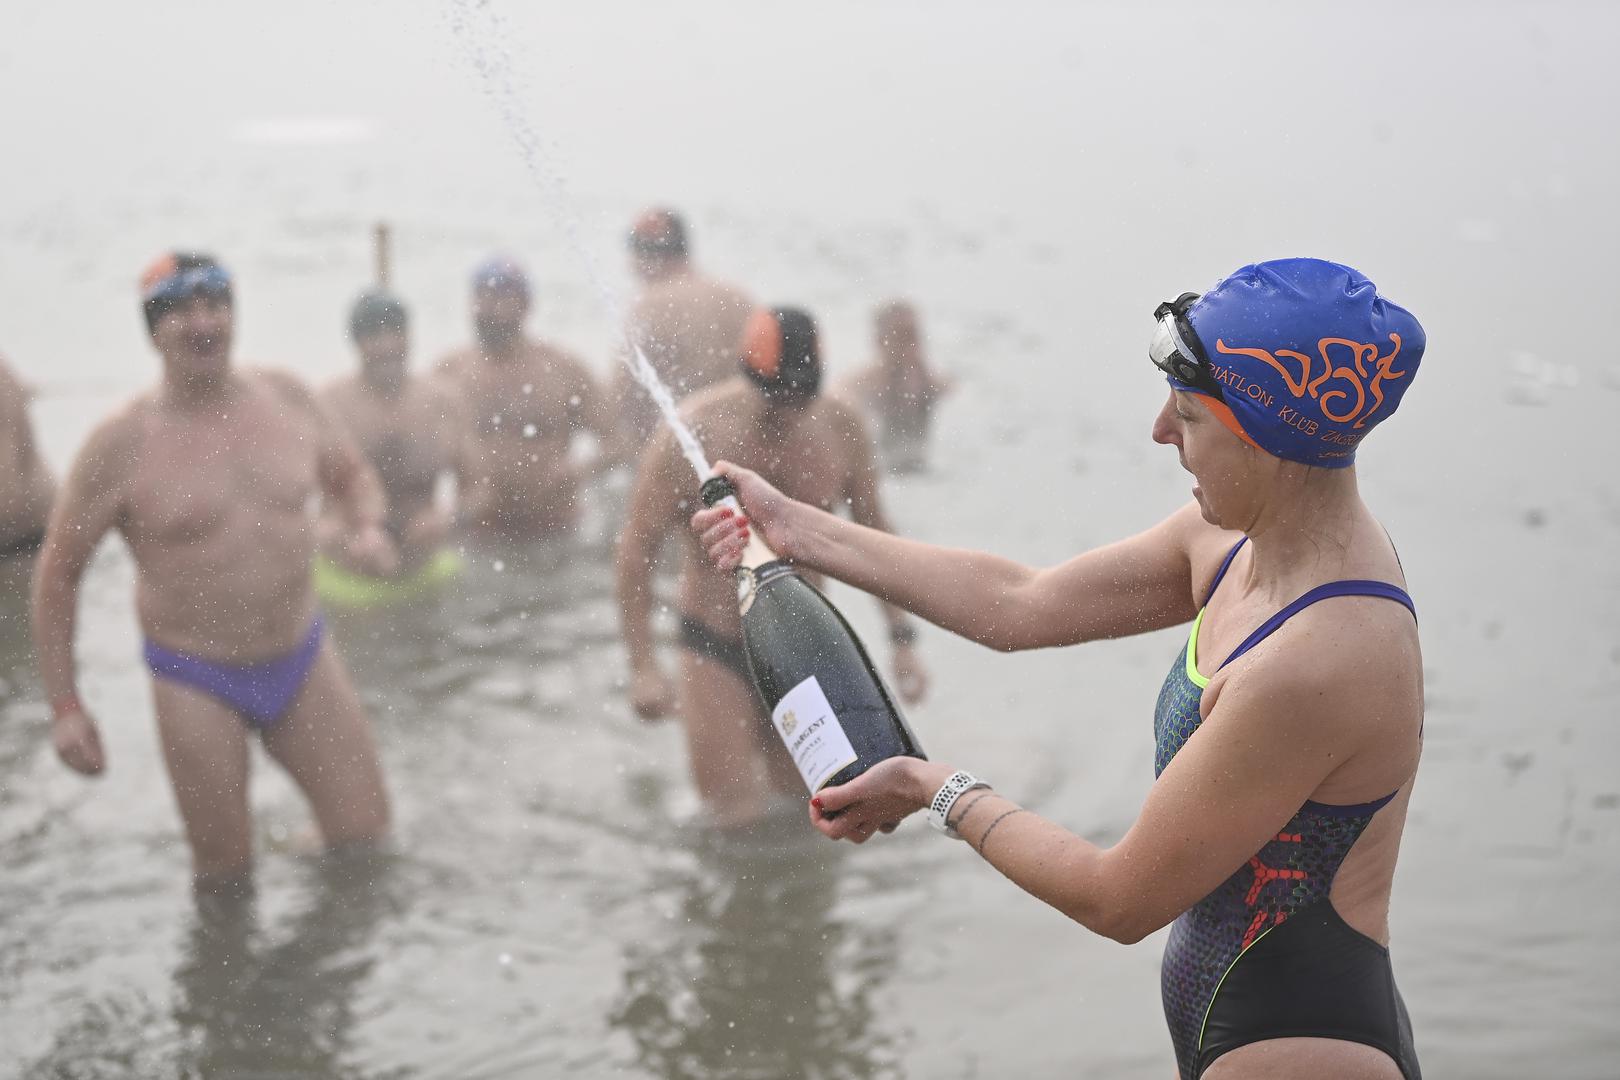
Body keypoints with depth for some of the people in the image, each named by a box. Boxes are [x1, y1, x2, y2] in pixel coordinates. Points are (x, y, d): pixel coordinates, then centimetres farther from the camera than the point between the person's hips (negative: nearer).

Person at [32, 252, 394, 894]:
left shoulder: (285, 398, -2)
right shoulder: (121, 445, -13)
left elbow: (353, 476, 16)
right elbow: (57, 575, -5)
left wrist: (367, 527, -8)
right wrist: (65, 707, -7)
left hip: (302, 657, 4)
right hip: (197, 682, -3)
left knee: (368, 839, 6)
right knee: (227, 877, 4)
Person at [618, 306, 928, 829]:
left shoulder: (839, 425, -8)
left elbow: (872, 528, 7)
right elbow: (637, 547, -11)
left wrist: (902, 638, 4)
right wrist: (642, 665, -15)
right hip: (715, 650, -4)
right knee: (738, 820, -6)